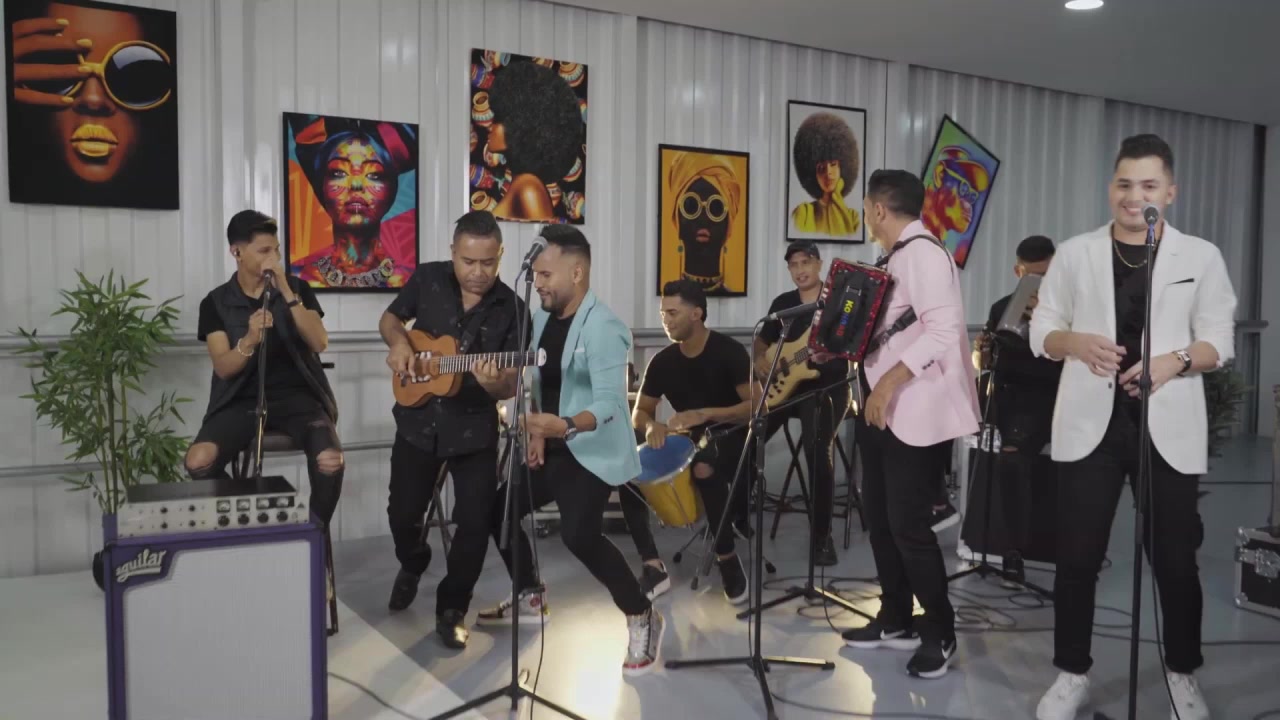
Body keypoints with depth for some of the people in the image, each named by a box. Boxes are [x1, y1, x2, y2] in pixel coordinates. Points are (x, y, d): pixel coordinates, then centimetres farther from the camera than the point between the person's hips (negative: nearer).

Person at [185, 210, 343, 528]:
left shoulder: (298, 289, 5)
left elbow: (319, 343, -8)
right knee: (198, 461, -27)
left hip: (297, 395, 0)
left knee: (330, 462, -29)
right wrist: (250, 340, -27)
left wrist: (286, 292, -16)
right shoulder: (216, 303, 3)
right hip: (242, 400, 1)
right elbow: (223, 368, -6)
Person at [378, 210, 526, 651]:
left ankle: (452, 609, 16)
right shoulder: (427, 279, -5)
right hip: (418, 421, 2)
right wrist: (398, 342, -12)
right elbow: (390, 319, 11)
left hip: (475, 428, -2)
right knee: (403, 511, 8)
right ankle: (412, 567, 43)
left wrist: (494, 383, -33)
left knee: (475, 522, -5)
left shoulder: (511, 309, -11)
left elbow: (511, 388, -10)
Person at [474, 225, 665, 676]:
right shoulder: (542, 319, 7)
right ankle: (530, 599, 33)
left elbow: (609, 403, -28)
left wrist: (565, 426, -46)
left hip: (594, 453, -9)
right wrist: (537, 434, 0)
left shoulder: (603, 328, -21)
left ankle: (642, 618, -5)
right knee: (500, 510, 13)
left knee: (579, 535, -25)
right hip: (553, 448, 9)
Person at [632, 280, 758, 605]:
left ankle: (727, 557, -18)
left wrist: (704, 413, -31)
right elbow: (639, 413, 6)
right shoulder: (663, 361, 0)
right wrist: (652, 425, -20)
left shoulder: (729, 351, -14)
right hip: (689, 441, 6)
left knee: (703, 467, -38)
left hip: (732, 438, -5)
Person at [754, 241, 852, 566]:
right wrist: (760, 360, -2)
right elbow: (762, 341, 20)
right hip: (786, 384, 5)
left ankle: (822, 535, -12)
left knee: (818, 447, -25)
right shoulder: (783, 302, 14)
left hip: (829, 386, -5)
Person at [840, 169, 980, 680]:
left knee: (908, 525, -4)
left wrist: (889, 381, -28)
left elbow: (944, 329, -26)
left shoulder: (922, 252, -15)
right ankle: (896, 621, 28)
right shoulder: (899, 256, 15)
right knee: (878, 517, 14)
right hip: (882, 408, 10)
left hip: (913, 413, -10)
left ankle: (939, 633, 15)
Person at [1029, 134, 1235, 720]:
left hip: (1169, 427, 0)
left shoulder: (1201, 257, 5)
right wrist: (1075, 342, -17)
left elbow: (1219, 341, 3)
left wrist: (1176, 359, -18)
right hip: (1090, 424, 0)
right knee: (1077, 555, 4)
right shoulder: (1075, 253, 7)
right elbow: (1041, 331, 6)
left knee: (1174, 557, 8)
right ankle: (1072, 673, 19)